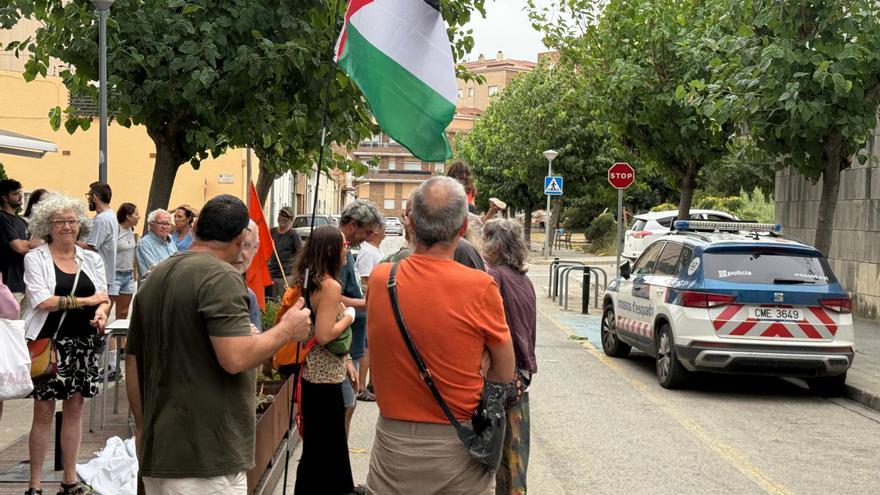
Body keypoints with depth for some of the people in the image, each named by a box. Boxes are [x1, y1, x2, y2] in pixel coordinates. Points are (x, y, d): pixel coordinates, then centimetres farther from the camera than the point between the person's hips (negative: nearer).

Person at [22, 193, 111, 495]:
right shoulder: (35, 258, -2)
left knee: (74, 408, 9)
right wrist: (87, 301, -9)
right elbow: (42, 301, -13)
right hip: (48, 343, -4)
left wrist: (101, 313, -16)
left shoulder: (91, 259, 10)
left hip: (82, 344, 4)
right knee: (44, 412, 0)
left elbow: (104, 298, 7)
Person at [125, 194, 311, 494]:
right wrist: (287, 329, -7)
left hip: (157, 449, 9)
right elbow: (236, 358, -23)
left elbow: (133, 363, 17)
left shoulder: (154, 278, 13)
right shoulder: (222, 277, -13)